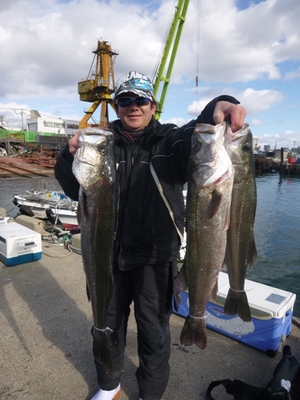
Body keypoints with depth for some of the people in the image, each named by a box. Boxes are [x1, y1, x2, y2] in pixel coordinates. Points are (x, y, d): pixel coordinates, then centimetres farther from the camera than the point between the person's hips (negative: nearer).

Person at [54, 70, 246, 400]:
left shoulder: (169, 139, -4)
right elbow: (75, 190, -2)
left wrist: (217, 109, -47)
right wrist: (71, 155, -21)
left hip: (155, 256, -2)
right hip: (110, 252, 3)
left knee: (154, 332, 13)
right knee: (107, 323, 21)